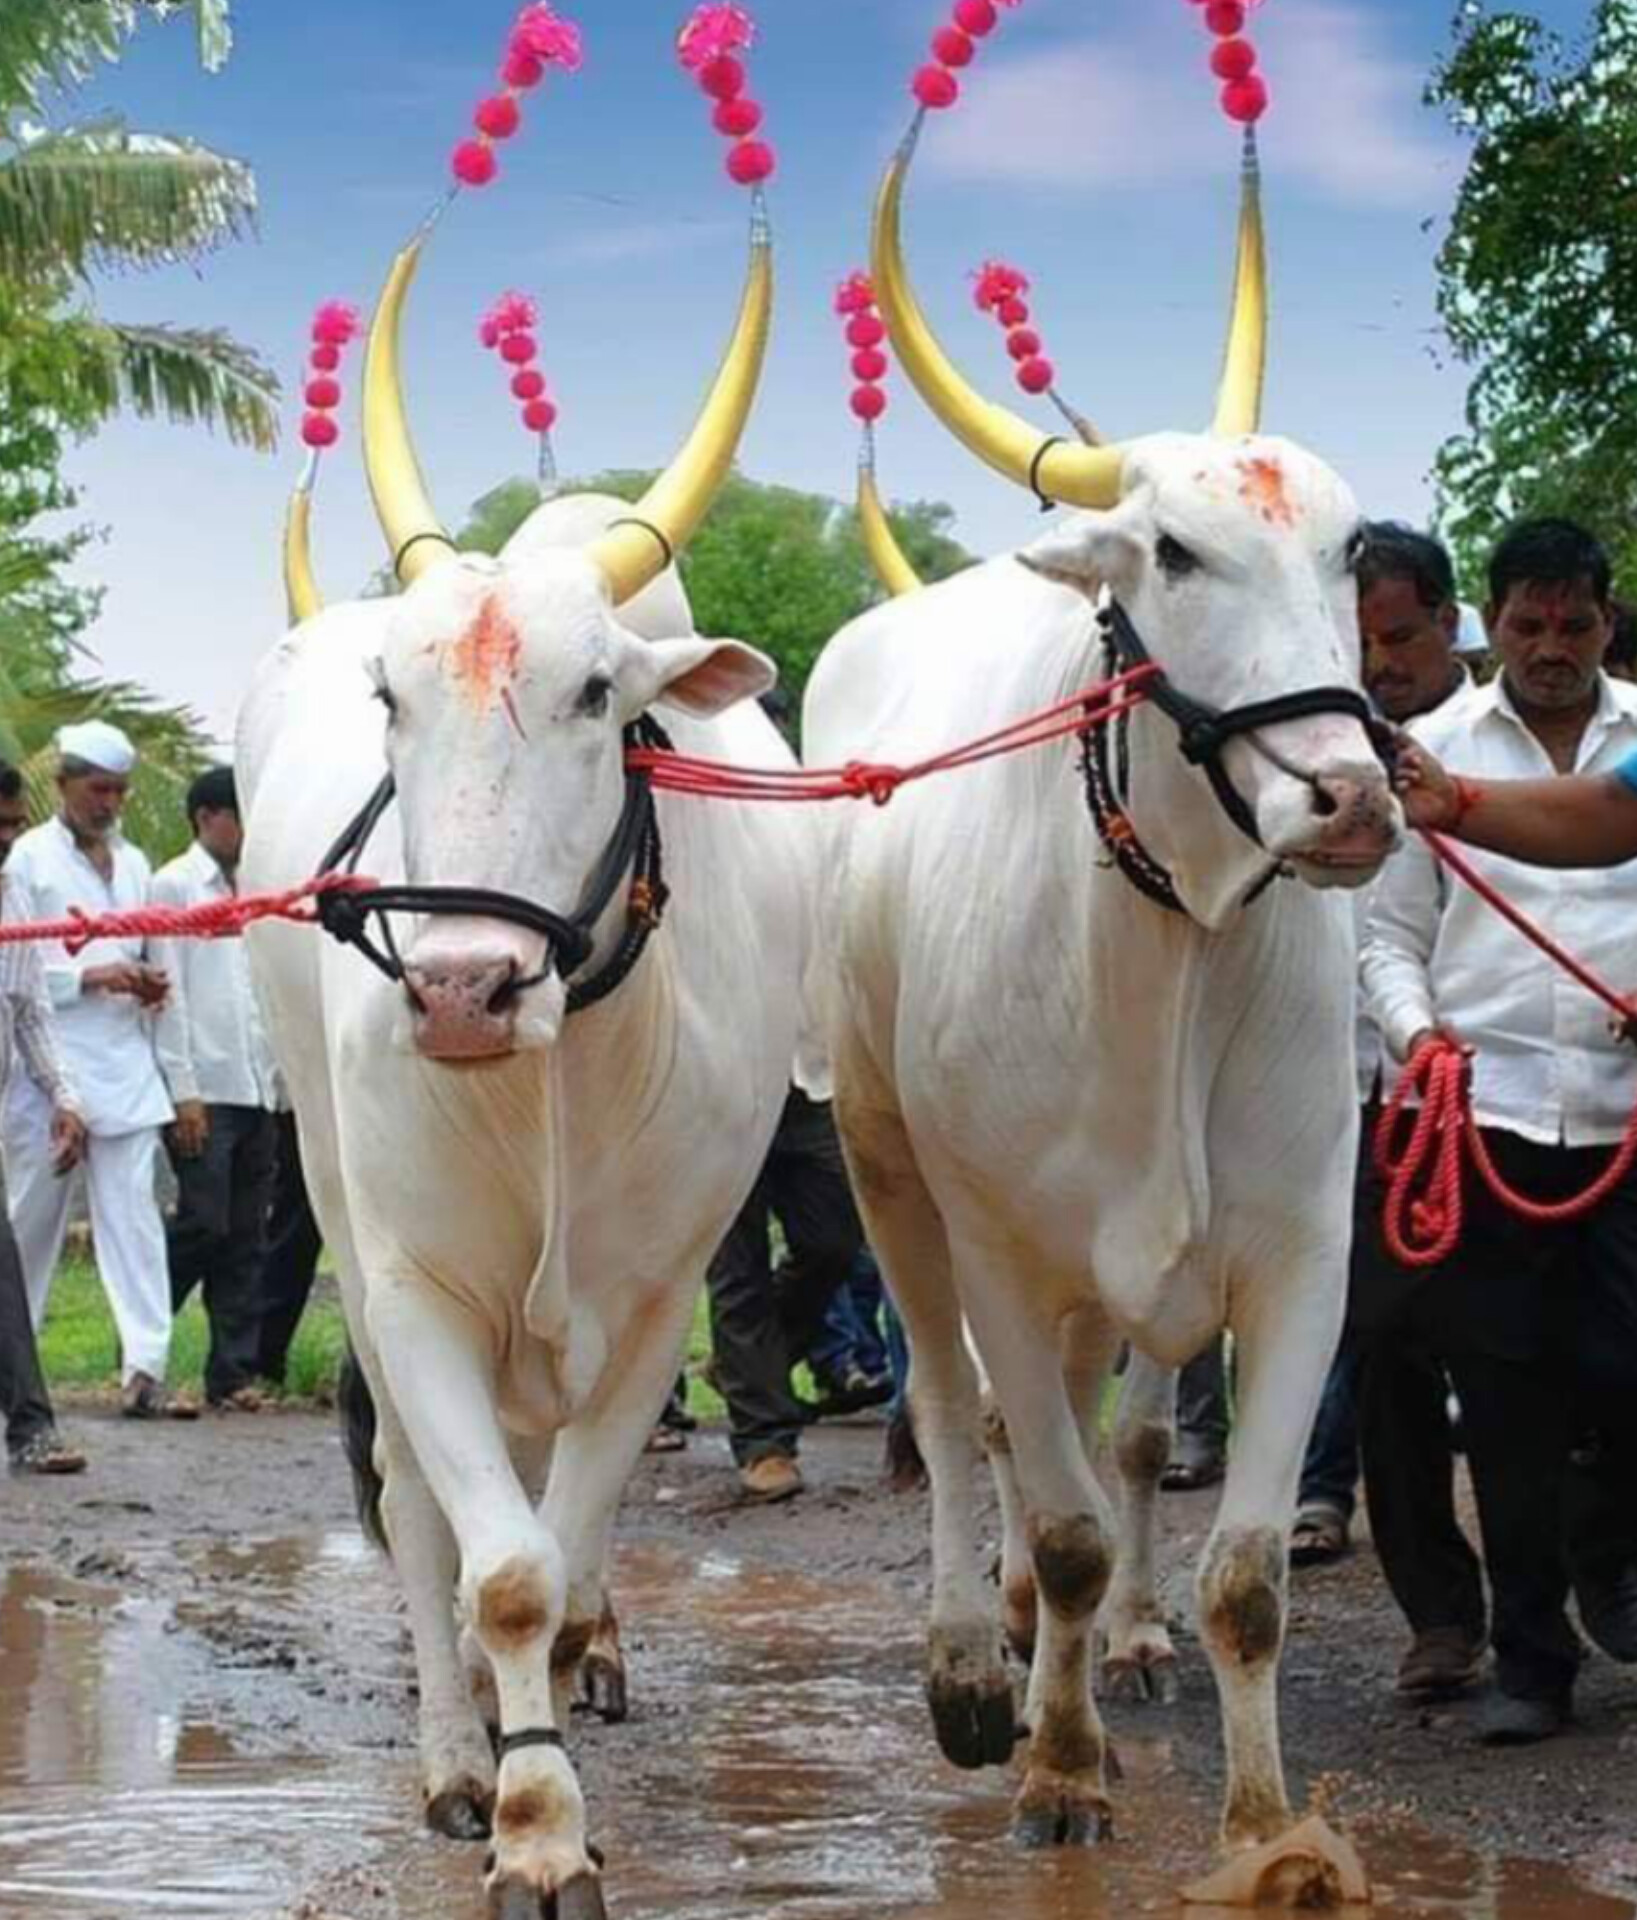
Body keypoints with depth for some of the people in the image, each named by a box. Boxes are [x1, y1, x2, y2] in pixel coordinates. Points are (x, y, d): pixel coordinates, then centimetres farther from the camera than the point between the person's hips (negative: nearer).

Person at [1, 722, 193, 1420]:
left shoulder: (132, 864, 16)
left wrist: (150, 983, 4)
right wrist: (91, 976, -15)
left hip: (125, 1066, 4)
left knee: (133, 1216, -4)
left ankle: (144, 1370, -9)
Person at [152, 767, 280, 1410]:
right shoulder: (175, 886, 0)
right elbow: (169, 992, -6)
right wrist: (183, 1091, -12)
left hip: (257, 1087, 6)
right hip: (205, 1087, -6)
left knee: (246, 1237, 4)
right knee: (204, 1224, -9)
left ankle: (233, 1371, 6)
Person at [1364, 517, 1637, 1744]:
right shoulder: (1437, 747, 6)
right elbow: (1390, 933, 6)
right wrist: (1417, 1033, -11)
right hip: (1485, 1108, 0)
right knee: (1509, 1400, 3)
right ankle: (1530, 1662, 12)